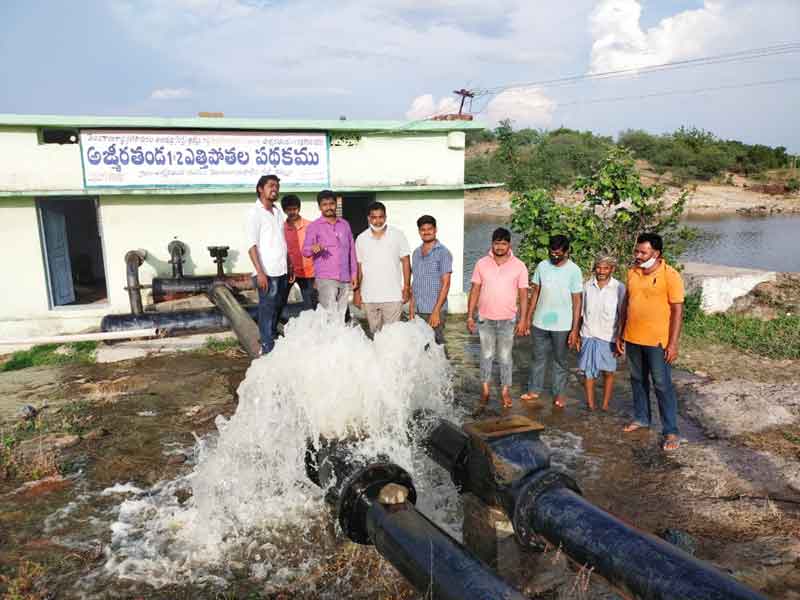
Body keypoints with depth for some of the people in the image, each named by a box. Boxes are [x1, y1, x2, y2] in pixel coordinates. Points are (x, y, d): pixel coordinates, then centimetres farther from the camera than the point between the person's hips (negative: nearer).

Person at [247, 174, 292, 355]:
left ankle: (275, 344, 22)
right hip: (267, 273, -7)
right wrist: (260, 272, -18)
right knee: (267, 311, -2)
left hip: (282, 272, 7)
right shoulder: (255, 213, -6)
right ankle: (268, 349, 4)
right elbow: (252, 245, -11)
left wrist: (290, 267, 15)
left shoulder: (279, 212, 15)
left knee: (277, 309, 12)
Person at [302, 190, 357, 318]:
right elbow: (305, 250, -6)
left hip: (345, 279, 4)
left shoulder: (345, 224, 14)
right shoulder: (314, 226, 2)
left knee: (341, 316, 6)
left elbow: (352, 250, 18)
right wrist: (313, 248, -29)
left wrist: (354, 273, 12)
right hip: (325, 278, -4)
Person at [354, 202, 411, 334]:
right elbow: (358, 266, 10)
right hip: (369, 297, 2)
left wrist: (406, 288, -4)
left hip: (393, 296, -2)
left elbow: (405, 262, 1)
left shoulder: (398, 235, 0)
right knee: (374, 332, 11)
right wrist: (357, 291, 6)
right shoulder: (361, 239, 6)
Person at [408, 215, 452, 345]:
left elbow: (445, 284, -10)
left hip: (435, 311, -6)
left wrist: (436, 311, -16)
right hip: (418, 311, 6)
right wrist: (411, 307, 10)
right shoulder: (416, 253, 13)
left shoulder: (443, 253, -5)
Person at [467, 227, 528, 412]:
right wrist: (470, 316, -1)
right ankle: (485, 390, 20)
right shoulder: (482, 264, -1)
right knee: (486, 355, 9)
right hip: (485, 319, 1)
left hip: (507, 320, -1)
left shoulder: (519, 266, -4)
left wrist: (523, 320, -5)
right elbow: (475, 291, 2)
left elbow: (523, 294, -1)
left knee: (505, 357, 8)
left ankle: (505, 390, 22)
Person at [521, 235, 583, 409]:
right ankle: (534, 390, 26)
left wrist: (575, 329, -11)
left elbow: (577, 301, -8)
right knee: (538, 358, 14)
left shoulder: (574, 270, -10)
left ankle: (559, 393, 24)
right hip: (540, 323, 3)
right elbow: (535, 293, 6)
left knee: (560, 360, 11)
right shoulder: (542, 266, -2)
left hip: (562, 326, -3)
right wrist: (527, 318, 5)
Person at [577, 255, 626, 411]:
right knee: (588, 371, 8)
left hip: (608, 337, -2)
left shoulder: (619, 288, -7)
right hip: (588, 335, 2)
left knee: (608, 372, 7)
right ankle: (590, 404, 21)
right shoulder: (587, 286, 1)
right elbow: (580, 313, 7)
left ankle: (605, 405, 20)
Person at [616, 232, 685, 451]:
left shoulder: (670, 275, -13)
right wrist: (620, 334, 12)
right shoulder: (632, 273, 5)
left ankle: (671, 431, 10)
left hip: (657, 341, -6)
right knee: (638, 380, 18)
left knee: (662, 385, 0)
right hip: (632, 339, 6)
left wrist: (673, 344, -16)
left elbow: (677, 310, -13)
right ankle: (641, 417, 35)